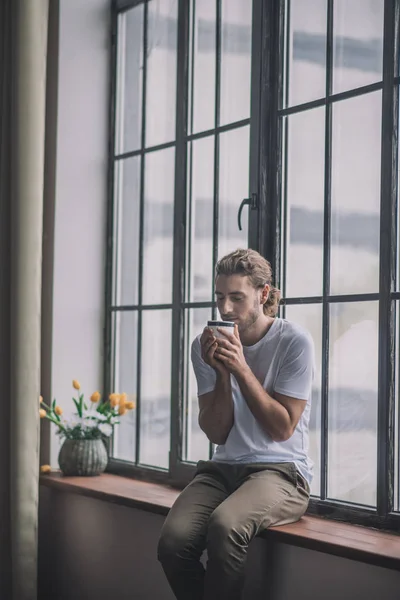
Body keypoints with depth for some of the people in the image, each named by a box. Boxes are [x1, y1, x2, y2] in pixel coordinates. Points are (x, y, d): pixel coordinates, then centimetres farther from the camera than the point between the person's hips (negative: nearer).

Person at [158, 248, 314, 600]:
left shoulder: (294, 342, -6)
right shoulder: (206, 346, 5)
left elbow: (282, 429, -8)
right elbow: (217, 433, 3)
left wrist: (241, 369, -16)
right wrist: (221, 374, -12)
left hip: (282, 470, -4)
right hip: (223, 468, 4)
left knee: (224, 526, -36)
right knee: (173, 541, -26)